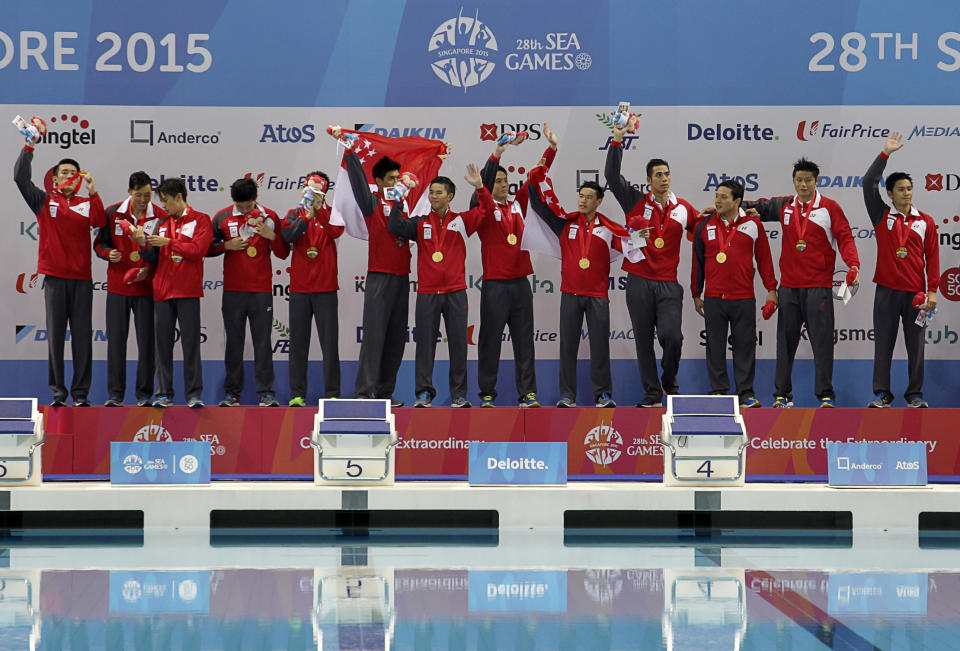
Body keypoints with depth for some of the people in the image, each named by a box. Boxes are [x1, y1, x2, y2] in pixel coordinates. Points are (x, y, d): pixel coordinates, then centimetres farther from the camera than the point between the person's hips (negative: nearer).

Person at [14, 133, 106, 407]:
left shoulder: (87, 204, 10)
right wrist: (30, 146, -6)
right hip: (55, 277, -1)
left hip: (81, 277, 1)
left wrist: (93, 192, -15)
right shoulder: (44, 201, 8)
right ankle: (58, 391, 6)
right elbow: (21, 178, -3)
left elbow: (99, 222, -9)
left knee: (82, 336, 0)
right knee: (55, 335, 1)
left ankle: (81, 392, 4)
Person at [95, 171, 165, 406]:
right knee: (116, 339, 3)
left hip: (147, 287, -1)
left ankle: (144, 394, 10)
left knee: (146, 340, 1)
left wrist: (149, 270, -12)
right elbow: (100, 243, 10)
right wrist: (108, 254, -11)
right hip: (117, 286, 1)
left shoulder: (161, 217, -3)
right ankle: (115, 394, 10)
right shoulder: (112, 214, 1)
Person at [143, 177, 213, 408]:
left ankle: (194, 394, -1)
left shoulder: (200, 220, 4)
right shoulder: (162, 224, 18)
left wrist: (168, 242, -10)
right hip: (162, 291, 4)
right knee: (163, 342, 3)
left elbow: (198, 249, -11)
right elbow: (153, 259, 17)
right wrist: (144, 246, -1)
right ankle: (164, 394, 7)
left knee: (190, 341, -4)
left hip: (188, 292, -4)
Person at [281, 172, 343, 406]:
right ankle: (297, 394, 7)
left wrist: (319, 207, -22)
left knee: (330, 342, -2)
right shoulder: (295, 214, 9)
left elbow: (336, 231, -14)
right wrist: (307, 215, -19)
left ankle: (332, 393, 2)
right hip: (299, 287, 1)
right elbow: (288, 236, -9)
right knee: (298, 342, 3)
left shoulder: (330, 214, 7)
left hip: (325, 288, -1)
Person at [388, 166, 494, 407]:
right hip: (427, 293, 0)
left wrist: (479, 187, -14)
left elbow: (487, 209, 0)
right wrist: (398, 201, -6)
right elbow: (395, 227, -4)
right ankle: (424, 392, 6)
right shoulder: (420, 223, 9)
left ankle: (459, 394, 7)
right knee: (425, 342, 1)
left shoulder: (461, 221, 7)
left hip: (456, 292, 0)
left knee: (458, 343, 1)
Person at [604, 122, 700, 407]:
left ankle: (669, 380, 14)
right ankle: (652, 392, 12)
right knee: (643, 340, 2)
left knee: (672, 336, -13)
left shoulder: (683, 209, 8)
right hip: (639, 282, 0)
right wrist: (617, 140, -11)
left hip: (669, 284, 0)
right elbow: (611, 175, -5)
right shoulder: (637, 202, 3)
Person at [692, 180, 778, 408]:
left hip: (744, 299, -1)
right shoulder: (704, 227, 6)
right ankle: (718, 391, 10)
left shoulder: (753, 225, 4)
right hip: (713, 299, 1)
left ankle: (745, 393, 8)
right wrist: (696, 295, 12)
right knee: (715, 346, 3)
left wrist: (771, 289, 6)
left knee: (745, 346, 2)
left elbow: (764, 258, 9)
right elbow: (698, 263, 12)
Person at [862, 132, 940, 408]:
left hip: (916, 292, 1)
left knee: (915, 344, 3)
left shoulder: (925, 221, 8)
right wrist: (885, 153, -6)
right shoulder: (882, 216, 5)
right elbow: (868, 183, -4)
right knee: (883, 343, 1)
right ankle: (882, 393, 6)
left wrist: (932, 290, 0)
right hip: (887, 290, -1)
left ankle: (915, 394, 11)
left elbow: (932, 256, 7)